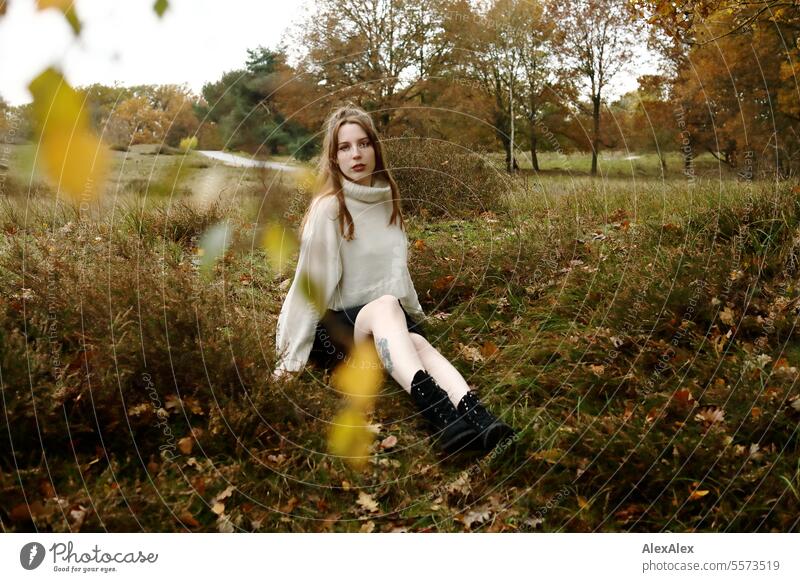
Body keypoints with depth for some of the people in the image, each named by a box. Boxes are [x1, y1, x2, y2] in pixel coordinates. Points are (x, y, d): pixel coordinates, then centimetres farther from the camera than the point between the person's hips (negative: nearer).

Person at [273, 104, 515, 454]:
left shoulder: (387, 199, 8)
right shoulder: (327, 207, -10)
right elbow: (311, 282, -13)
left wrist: (415, 317, 21)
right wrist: (294, 357, -13)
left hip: (384, 328, 5)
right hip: (332, 325, -5)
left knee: (418, 344, -30)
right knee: (385, 305, -37)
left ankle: (480, 420, -55)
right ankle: (439, 413, -59)